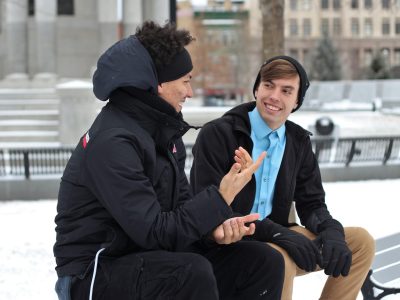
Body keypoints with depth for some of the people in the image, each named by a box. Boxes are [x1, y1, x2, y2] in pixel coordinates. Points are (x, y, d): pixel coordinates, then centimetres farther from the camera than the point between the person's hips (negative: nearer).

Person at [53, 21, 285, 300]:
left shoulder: (162, 130, 8)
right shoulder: (112, 142, -22)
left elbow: (183, 204, 8)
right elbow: (153, 232, -26)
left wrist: (218, 225, -13)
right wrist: (222, 197, -24)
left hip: (147, 259, 9)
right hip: (96, 274, -9)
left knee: (265, 262, -1)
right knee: (194, 272, -37)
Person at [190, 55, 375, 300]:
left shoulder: (299, 141, 7)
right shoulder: (217, 134, -12)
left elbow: (311, 204, 10)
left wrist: (331, 231, -16)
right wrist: (277, 233, -29)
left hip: (274, 240, 7)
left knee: (361, 242, -2)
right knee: (281, 259, -36)